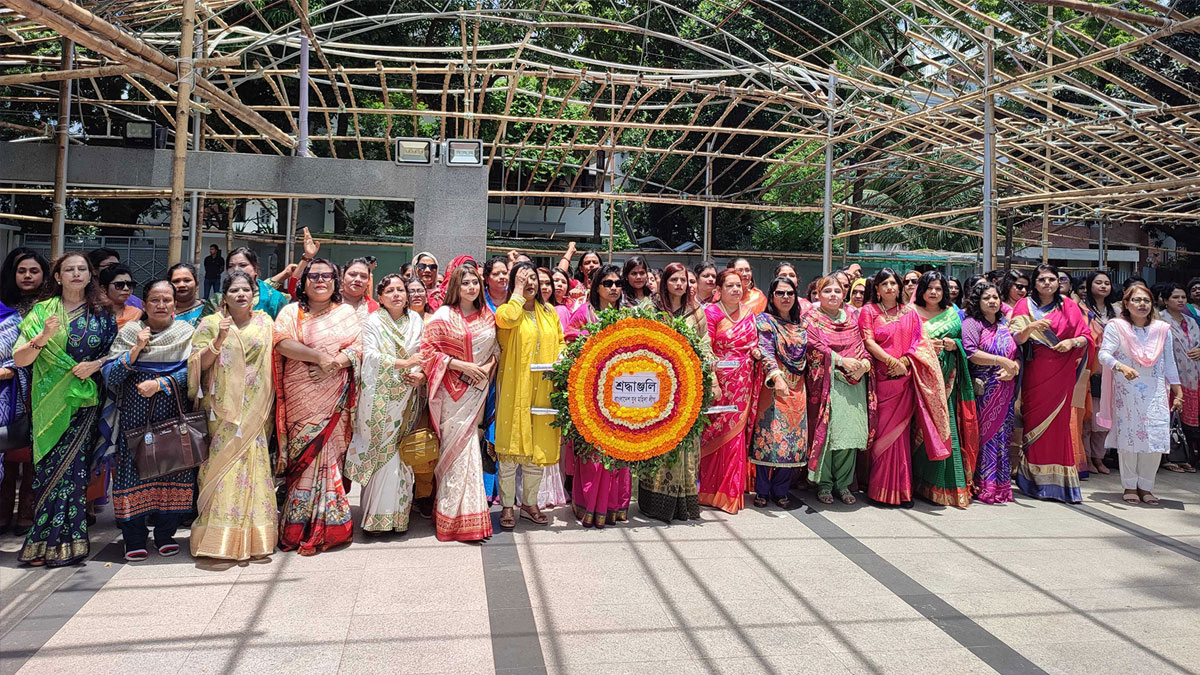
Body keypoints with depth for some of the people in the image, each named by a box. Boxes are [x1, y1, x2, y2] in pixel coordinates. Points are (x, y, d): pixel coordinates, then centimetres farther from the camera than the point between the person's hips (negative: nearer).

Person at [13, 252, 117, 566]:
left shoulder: (102, 315, 8)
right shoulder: (42, 311, 6)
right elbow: (19, 359, 0)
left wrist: (97, 364, -10)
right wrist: (44, 336, -17)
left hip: (85, 403, 0)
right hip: (49, 403, 0)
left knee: (71, 469, -5)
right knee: (47, 468, -2)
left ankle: (57, 544, 5)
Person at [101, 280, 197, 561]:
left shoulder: (186, 332, 6)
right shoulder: (128, 332, 7)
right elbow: (109, 375, -1)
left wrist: (159, 384, -16)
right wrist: (136, 350, -11)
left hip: (174, 414, 0)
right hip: (135, 414, 0)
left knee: (174, 464, 0)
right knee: (134, 467, -3)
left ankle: (165, 535, 15)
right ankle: (134, 539, 9)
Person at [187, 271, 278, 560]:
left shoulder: (265, 323, 11)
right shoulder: (210, 324, 5)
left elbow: (274, 361, 16)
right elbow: (198, 364, -3)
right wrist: (219, 340, -17)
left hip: (254, 411, 2)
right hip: (223, 410, -2)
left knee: (255, 465, -1)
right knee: (223, 465, -7)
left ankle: (253, 536, 7)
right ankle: (220, 536, 0)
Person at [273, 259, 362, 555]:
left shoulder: (346, 313, 13)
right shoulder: (291, 312, 9)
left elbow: (358, 346, 1)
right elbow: (282, 342, -8)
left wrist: (334, 364, -15)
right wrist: (319, 356, -18)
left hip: (333, 400, 1)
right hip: (300, 400, -1)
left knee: (327, 455, -2)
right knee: (304, 457, -3)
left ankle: (322, 525, 6)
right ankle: (299, 529, 7)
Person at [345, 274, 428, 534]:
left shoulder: (416, 321, 10)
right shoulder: (373, 322, 0)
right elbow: (370, 355, -11)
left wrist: (421, 374, -10)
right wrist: (403, 363, -21)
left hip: (407, 400, 3)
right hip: (379, 398, -3)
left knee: (403, 453, 2)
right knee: (380, 453, -4)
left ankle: (398, 514, 12)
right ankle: (375, 516, 4)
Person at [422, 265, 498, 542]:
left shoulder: (487, 316, 10)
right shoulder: (444, 315, -4)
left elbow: (495, 348, 17)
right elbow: (427, 349, -7)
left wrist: (488, 366, -4)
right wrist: (461, 366, -14)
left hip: (478, 388, 5)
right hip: (453, 389, -5)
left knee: (467, 444, 7)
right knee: (459, 446, -6)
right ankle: (458, 517, 2)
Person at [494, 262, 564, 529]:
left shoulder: (549, 312, 16)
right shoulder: (506, 309, 1)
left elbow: (561, 341, 20)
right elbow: (509, 318, -23)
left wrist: (561, 359, 0)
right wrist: (518, 290, -9)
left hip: (544, 388, 4)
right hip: (513, 387, -4)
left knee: (538, 446, 8)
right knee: (511, 446, -3)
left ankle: (530, 502, 22)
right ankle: (507, 506, 8)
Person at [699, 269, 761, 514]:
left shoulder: (748, 313, 11)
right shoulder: (711, 313, -7)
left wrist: (756, 351, 1)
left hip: (743, 383, 5)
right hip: (721, 381, -5)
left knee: (736, 432, 8)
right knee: (718, 434, -3)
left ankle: (730, 491, 20)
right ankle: (711, 490, 10)